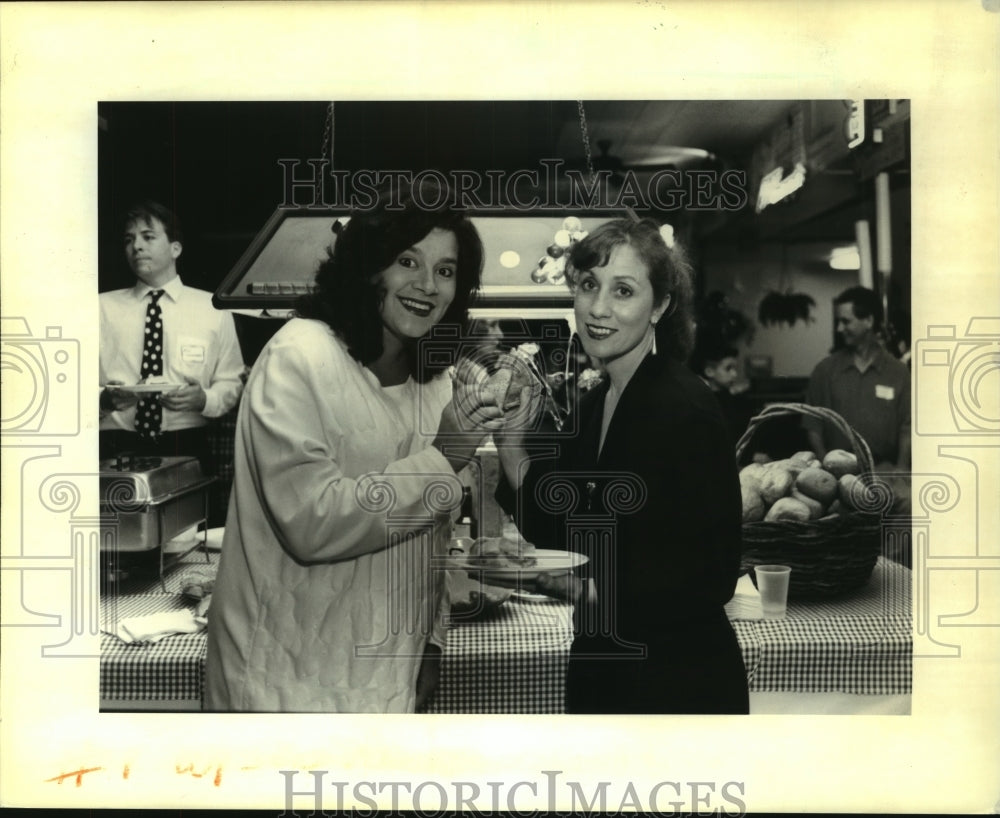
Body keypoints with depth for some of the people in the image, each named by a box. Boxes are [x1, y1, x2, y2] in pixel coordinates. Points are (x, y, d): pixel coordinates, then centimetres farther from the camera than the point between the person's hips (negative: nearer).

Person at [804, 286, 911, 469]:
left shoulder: (898, 372, 8)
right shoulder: (825, 370, 9)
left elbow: (907, 427, 5)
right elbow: (813, 426, 8)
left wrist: (901, 469, -8)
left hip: (883, 469, 1)